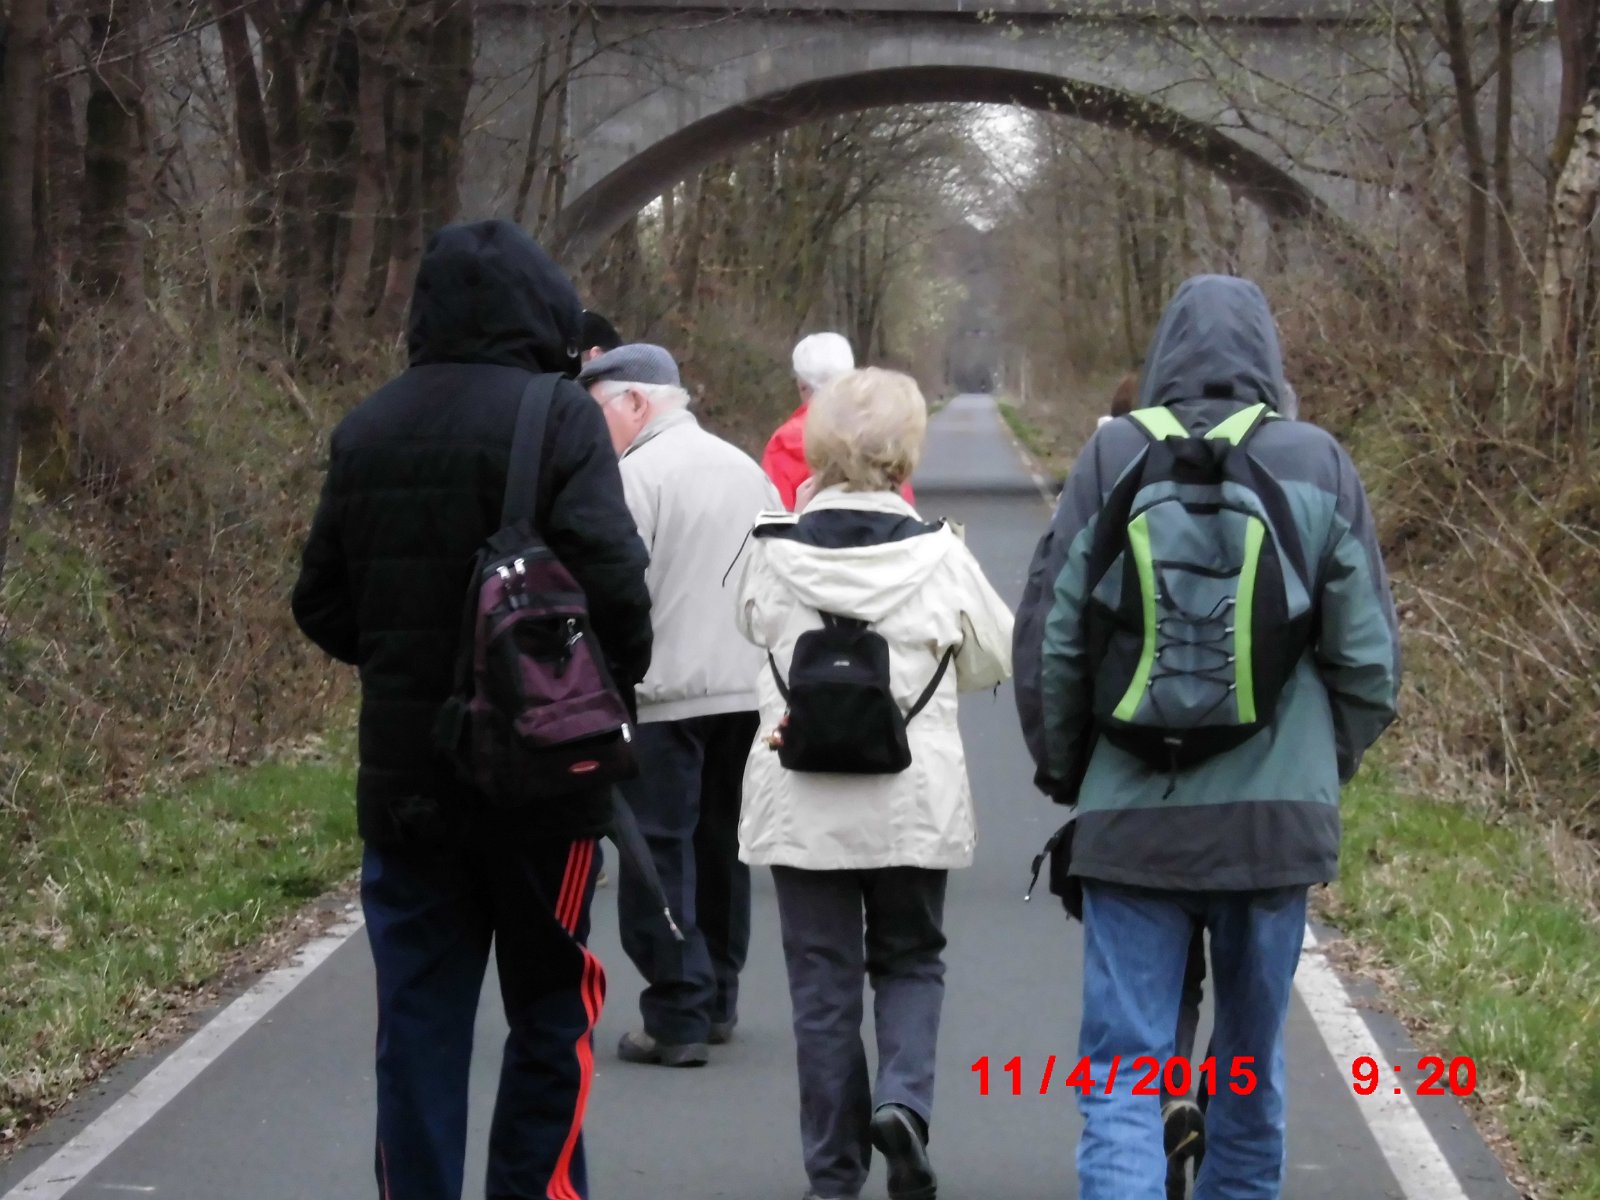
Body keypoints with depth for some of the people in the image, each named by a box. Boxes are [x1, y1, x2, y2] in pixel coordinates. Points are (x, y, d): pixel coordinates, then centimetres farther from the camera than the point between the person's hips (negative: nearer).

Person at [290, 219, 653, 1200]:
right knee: (551, 1008, 8)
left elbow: (322, 603, 9)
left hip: (403, 777, 4)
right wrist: (619, 677, -1)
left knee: (419, 1017, 9)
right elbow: (611, 579, -19)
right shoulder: (559, 419, -11)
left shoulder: (367, 430, 7)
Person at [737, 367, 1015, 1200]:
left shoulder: (775, 552, -8)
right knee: (910, 959, 17)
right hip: (913, 803, 0)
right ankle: (903, 1096, -8)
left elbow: (753, 627, 12)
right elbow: (997, 658, 6)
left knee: (822, 978, 9)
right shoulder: (938, 555, -8)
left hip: (800, 803, 0)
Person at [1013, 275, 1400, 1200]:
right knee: (1253, 1061, 17)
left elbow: (1048, 638, 0)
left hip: (1132, 814, -1)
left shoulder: (1112, 460, -3)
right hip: (1276, 814, 1)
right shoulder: (1318, 466, 0)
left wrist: (1066, 774, 14)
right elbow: (1369, 657, 3)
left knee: (1123, 1068, 0)